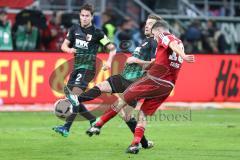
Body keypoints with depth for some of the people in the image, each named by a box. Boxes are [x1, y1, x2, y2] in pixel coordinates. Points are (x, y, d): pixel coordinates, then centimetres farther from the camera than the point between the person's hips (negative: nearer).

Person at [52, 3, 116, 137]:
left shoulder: (97, 33, -5)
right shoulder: (75, 29, 9)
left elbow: (112, 49, -2)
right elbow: (64, 46, 10)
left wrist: (109, 61, -20)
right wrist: (69, 49, -13)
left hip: (88, 68, -7)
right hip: (77, 67, 7)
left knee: (75, 97, -19)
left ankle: (66, 128, -23)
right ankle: (94, 121, 20)